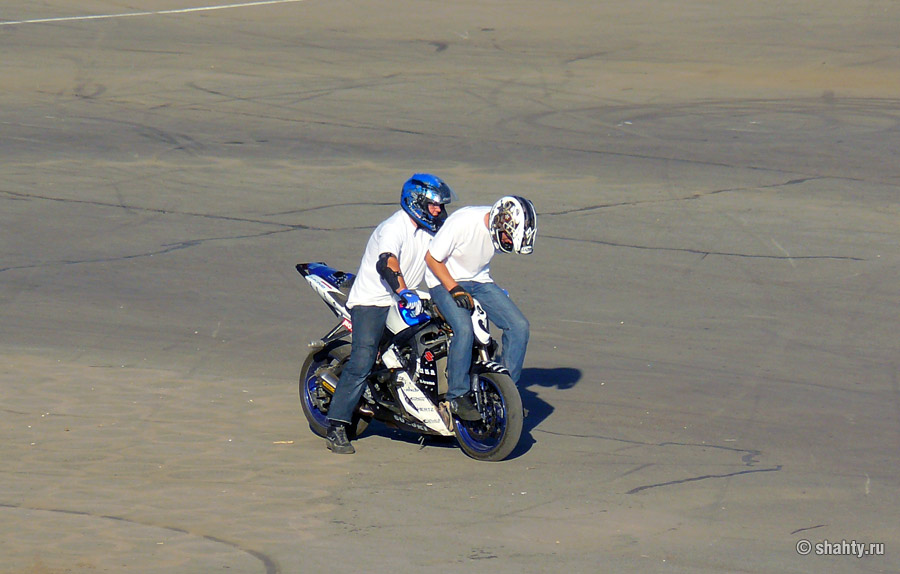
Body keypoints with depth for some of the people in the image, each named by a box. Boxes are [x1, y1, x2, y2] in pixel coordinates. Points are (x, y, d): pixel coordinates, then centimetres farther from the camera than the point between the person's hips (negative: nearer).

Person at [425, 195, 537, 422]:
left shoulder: (506, 230, -9)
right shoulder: (462, 223, -28)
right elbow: (432, 258, -18)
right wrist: (455, 290, -24)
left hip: (480, 281, 6)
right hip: (446, 280, -6)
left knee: (519, 325, -10)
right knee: (464, 328, -31)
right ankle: (457, 395, -19)